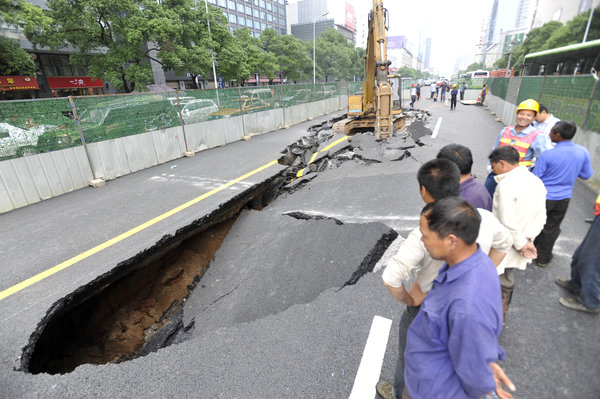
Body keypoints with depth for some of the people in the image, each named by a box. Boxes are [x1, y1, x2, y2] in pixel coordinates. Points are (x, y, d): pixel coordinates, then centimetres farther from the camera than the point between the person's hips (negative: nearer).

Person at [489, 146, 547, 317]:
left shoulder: (507, 184, -24)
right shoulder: (537, 182, 3)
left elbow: (507, 222, -27)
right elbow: (541, 217, 3)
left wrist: (521, 244, -14)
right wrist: (528, 240, -2)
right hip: (516, 245, 8)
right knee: (507, 280, 25)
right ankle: (501, 314, 43)